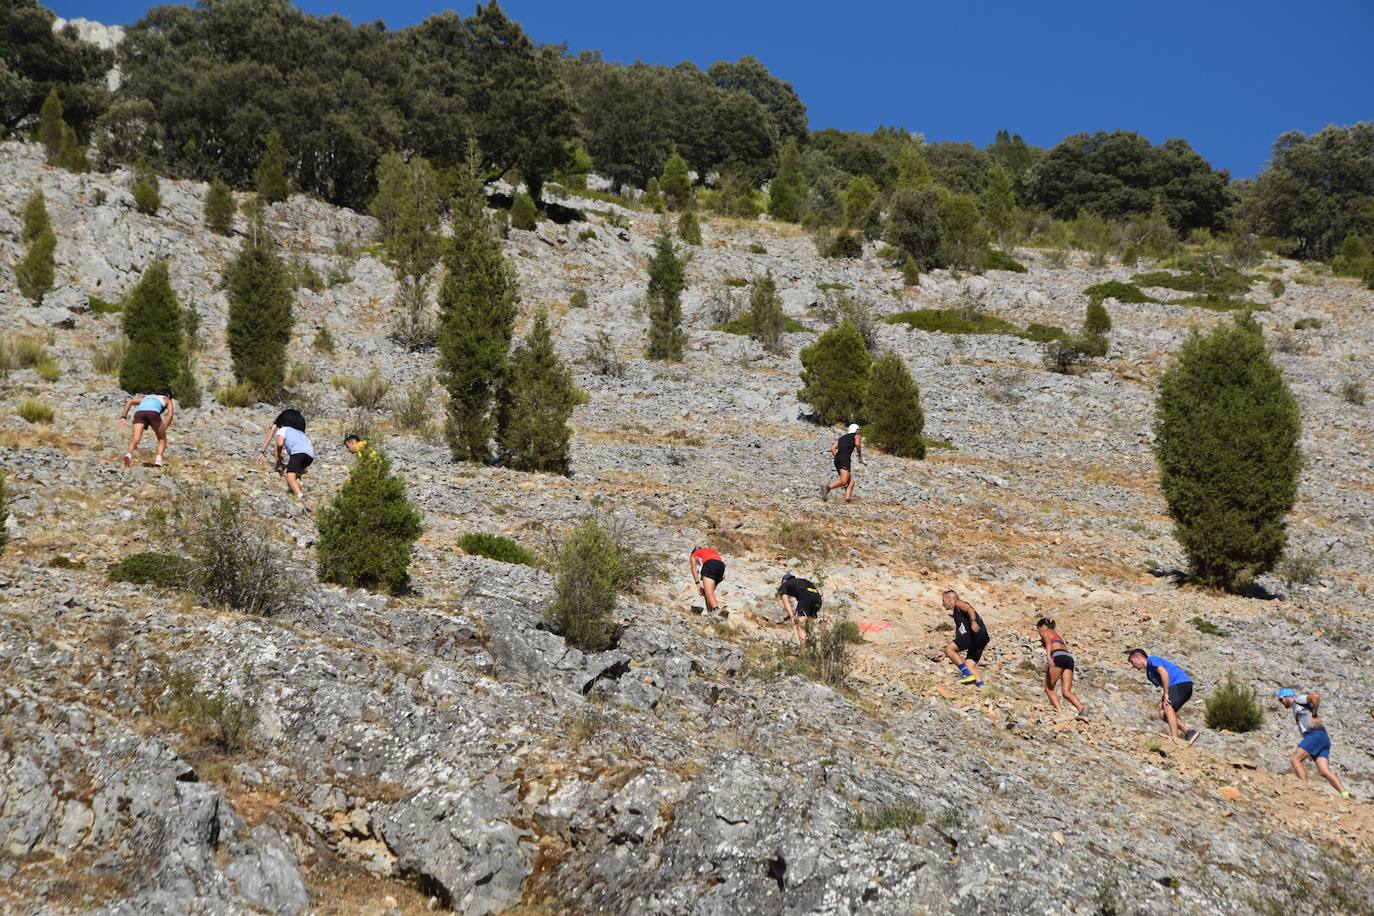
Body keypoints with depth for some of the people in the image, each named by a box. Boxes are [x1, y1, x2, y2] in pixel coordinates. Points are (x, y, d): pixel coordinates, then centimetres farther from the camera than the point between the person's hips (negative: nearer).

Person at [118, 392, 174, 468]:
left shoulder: (146, 397, 42)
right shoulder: (167, 400, 33)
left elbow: (129, 402, 28)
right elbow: (170, 414, 13)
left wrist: (123, 417, 20)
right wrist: (163, 430, 12)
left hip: (139, 412, 3)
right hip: (153, 413, -3)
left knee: (135, 439, -9)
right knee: (162, 439, 16)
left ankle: (128, 454, -39)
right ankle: (158, 459, -6)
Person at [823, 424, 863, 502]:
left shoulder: (841, 438, 31)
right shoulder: (857, 436, 17)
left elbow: (833, 448, 17)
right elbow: (857, 444, -6)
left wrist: (836, 459, 16)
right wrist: (860, 457, 4)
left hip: (837, 459, 7)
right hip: (845, 458, -7)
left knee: (851, 482, 6)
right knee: (843, 481, -22)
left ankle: (848, 497, -16)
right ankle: (828, 487, -43)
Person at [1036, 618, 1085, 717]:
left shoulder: (1044, 632, 14)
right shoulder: (1057, 633, 36)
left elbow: (1048, 642, -7)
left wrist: (1048, 656, -23)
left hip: (1058, 657, -7)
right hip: (1069, 658, 7)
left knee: (1048, 689, 2)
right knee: (1066, 692, -4)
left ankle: (1059, 711, -18)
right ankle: (1081, 709, -29)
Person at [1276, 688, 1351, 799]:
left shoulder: (1298, 699, 6)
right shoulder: (1296, 709, 32)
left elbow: (1315, 696, -13)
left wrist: (1314, 714, -5)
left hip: (1316, 735, -9)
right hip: (1323, 739, 9)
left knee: (1294, 759, -11)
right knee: (1325, 771, -5)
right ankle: (1345, 794, -18)